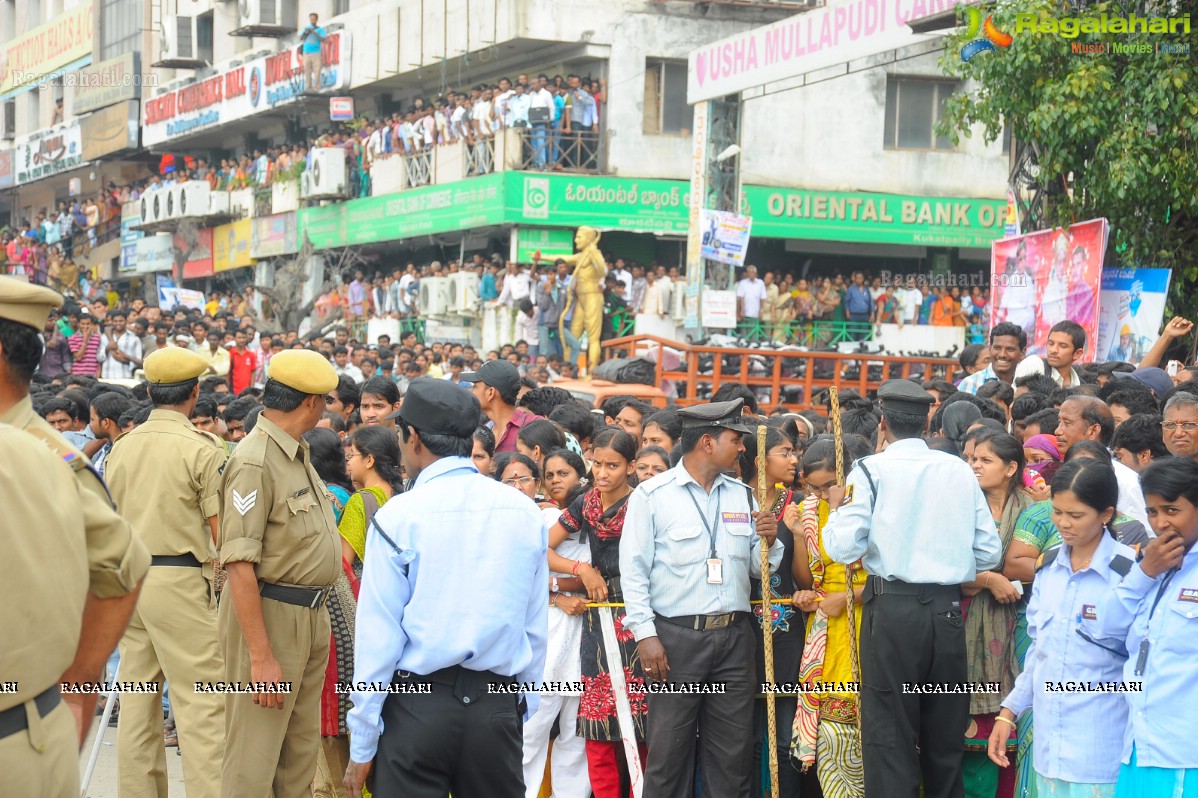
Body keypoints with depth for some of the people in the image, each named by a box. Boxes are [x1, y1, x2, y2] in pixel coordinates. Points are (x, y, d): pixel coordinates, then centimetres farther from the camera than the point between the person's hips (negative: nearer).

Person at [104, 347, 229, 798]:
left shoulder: (121, 448, 10)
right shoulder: (202, 448, -9)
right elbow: (221, 530, -12)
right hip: (181, 580, -7)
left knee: (137, 697, 12)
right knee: (200, 699, -6)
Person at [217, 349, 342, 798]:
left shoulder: (298, 454, 12)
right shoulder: (255, 462, -18)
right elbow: (239, 563, -23)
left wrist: (316, 619, 17)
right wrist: (261, 656, -25)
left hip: (311, 616, 10)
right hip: (269, 614, -10)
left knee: (301, 752, 16)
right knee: (254, 759, -5)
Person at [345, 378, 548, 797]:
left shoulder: (399, 515, -8)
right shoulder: (524, 512, 3)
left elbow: (378, 632, -7)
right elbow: (536, 625, 6)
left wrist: (362, 745, -1)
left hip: (419, 702, -3)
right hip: (498, 704, 3)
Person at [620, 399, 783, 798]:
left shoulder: (742, 495, 12)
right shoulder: (652, 495, -3)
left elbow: (758, 568, 14)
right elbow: (634, 570, -5)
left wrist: (769, 543, -7)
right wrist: (645, 634, -11)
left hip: (734, 636, 5)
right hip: (676, 636, -4)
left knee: (732, 753, 7)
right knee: (669, 750, -1)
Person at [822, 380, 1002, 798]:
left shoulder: (871, 469, -4)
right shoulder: (960, 470, 6)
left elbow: (844, 547, -11)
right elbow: (989, 551, 6)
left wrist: (838, 508, 8)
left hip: (893, 609, -3)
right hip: (947, 609, 4)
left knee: (889, 738, 1)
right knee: (945, 738, 13)